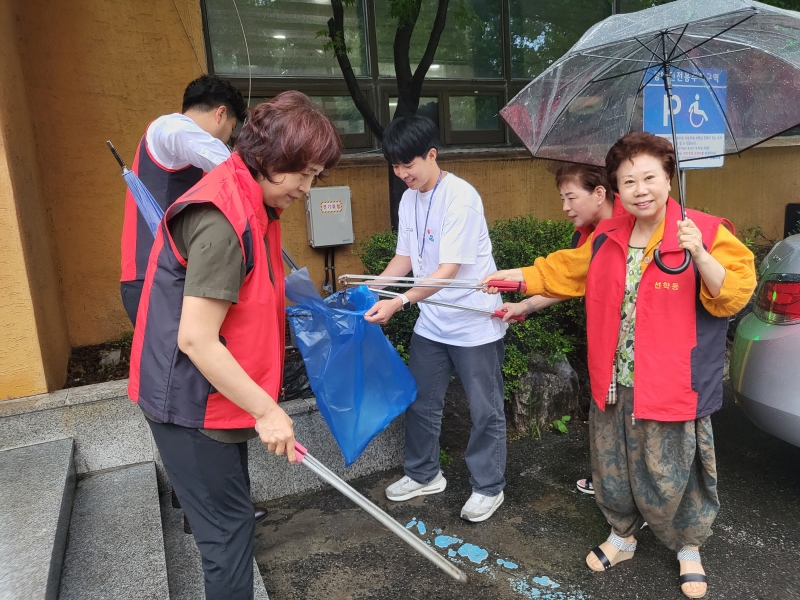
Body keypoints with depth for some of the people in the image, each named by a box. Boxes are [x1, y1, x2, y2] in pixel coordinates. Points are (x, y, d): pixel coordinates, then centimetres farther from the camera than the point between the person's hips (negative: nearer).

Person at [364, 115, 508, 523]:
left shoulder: (461, 197, -20)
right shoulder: (409, 200, 4)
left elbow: (449, 270, -25)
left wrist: (399, 303, -32)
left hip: (474, 323, -7)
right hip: (430, 323, 7)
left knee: (484, 410, 8)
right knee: (420, 402, 16)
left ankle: (488, 488, 27)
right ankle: (423, 474, 37)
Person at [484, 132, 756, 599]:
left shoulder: (705, 231, -10)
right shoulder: (606, 239, 5)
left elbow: (733, 296, -15)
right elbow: (567, 270, 19)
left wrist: (699, 255, -30)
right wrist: (518, 277, 18)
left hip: (671, 388, -5)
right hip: (613, 386, 5)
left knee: (670, 476, 11)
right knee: (612, 469, 19)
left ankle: (689, 548, 41)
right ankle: (622, 536, 46)